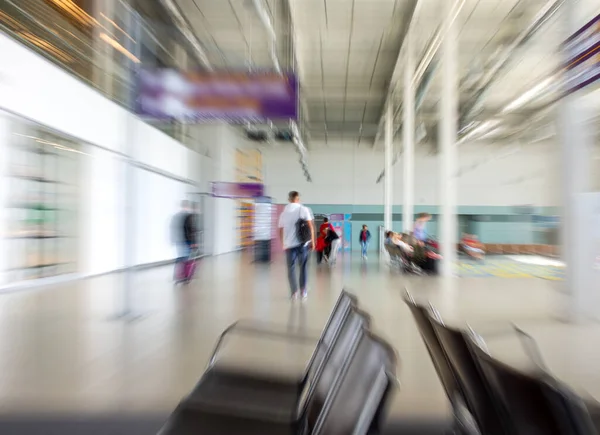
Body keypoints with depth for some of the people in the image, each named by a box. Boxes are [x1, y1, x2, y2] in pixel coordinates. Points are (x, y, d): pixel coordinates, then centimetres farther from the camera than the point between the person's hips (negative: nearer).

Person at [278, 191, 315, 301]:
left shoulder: (283, 212, 11)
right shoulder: (303, 209, 0)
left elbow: (281, 231, 13)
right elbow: (310, 225, -9)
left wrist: (283, 244, 23)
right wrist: (312, 240, -5)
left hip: (288, 244, 2)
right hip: (302, 243, -2)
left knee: (291, 268, 9)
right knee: (303, 267, 12)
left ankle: (294, 292, 3)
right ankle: (303, 291, 18)